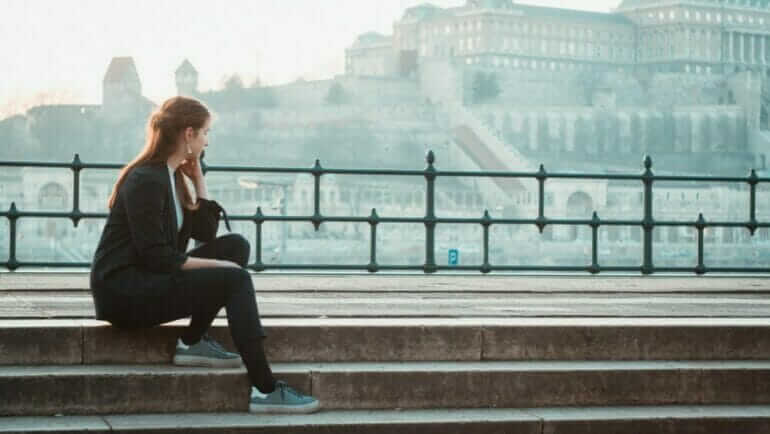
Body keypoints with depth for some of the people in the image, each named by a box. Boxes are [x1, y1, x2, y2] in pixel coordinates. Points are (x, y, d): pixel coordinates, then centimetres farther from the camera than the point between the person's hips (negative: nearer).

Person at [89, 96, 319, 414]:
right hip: (123, 291, -10)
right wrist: (215, 265, -16)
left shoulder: (172, 176, 13)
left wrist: (198, 178, 7)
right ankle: (265, 389, -24)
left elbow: (206, 232, 13)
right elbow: (156, 257, -21)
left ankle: (194, 341, -5)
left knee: (236, 245, 2)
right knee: (235, 280, -19)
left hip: (150, 281, 10)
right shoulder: (146, 181, -16)